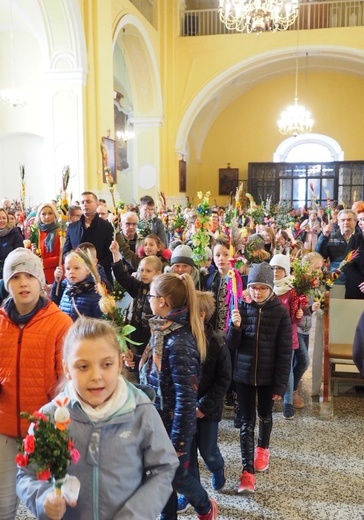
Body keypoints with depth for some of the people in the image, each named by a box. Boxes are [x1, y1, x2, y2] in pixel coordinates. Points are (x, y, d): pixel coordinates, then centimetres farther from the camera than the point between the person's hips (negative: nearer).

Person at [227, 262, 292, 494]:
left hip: (268, 375, 0)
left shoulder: (280, 311, -11)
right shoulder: (242, 307, -7)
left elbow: (285, 351, -9)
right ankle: (247, 470, 9)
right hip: (244, 373, 1)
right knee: (247, 421, 4)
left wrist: (281, 383, -10)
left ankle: (263, 448, 46)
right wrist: (235, 327, -25)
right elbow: (232, 345, -5)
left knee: (265, 415, 20)